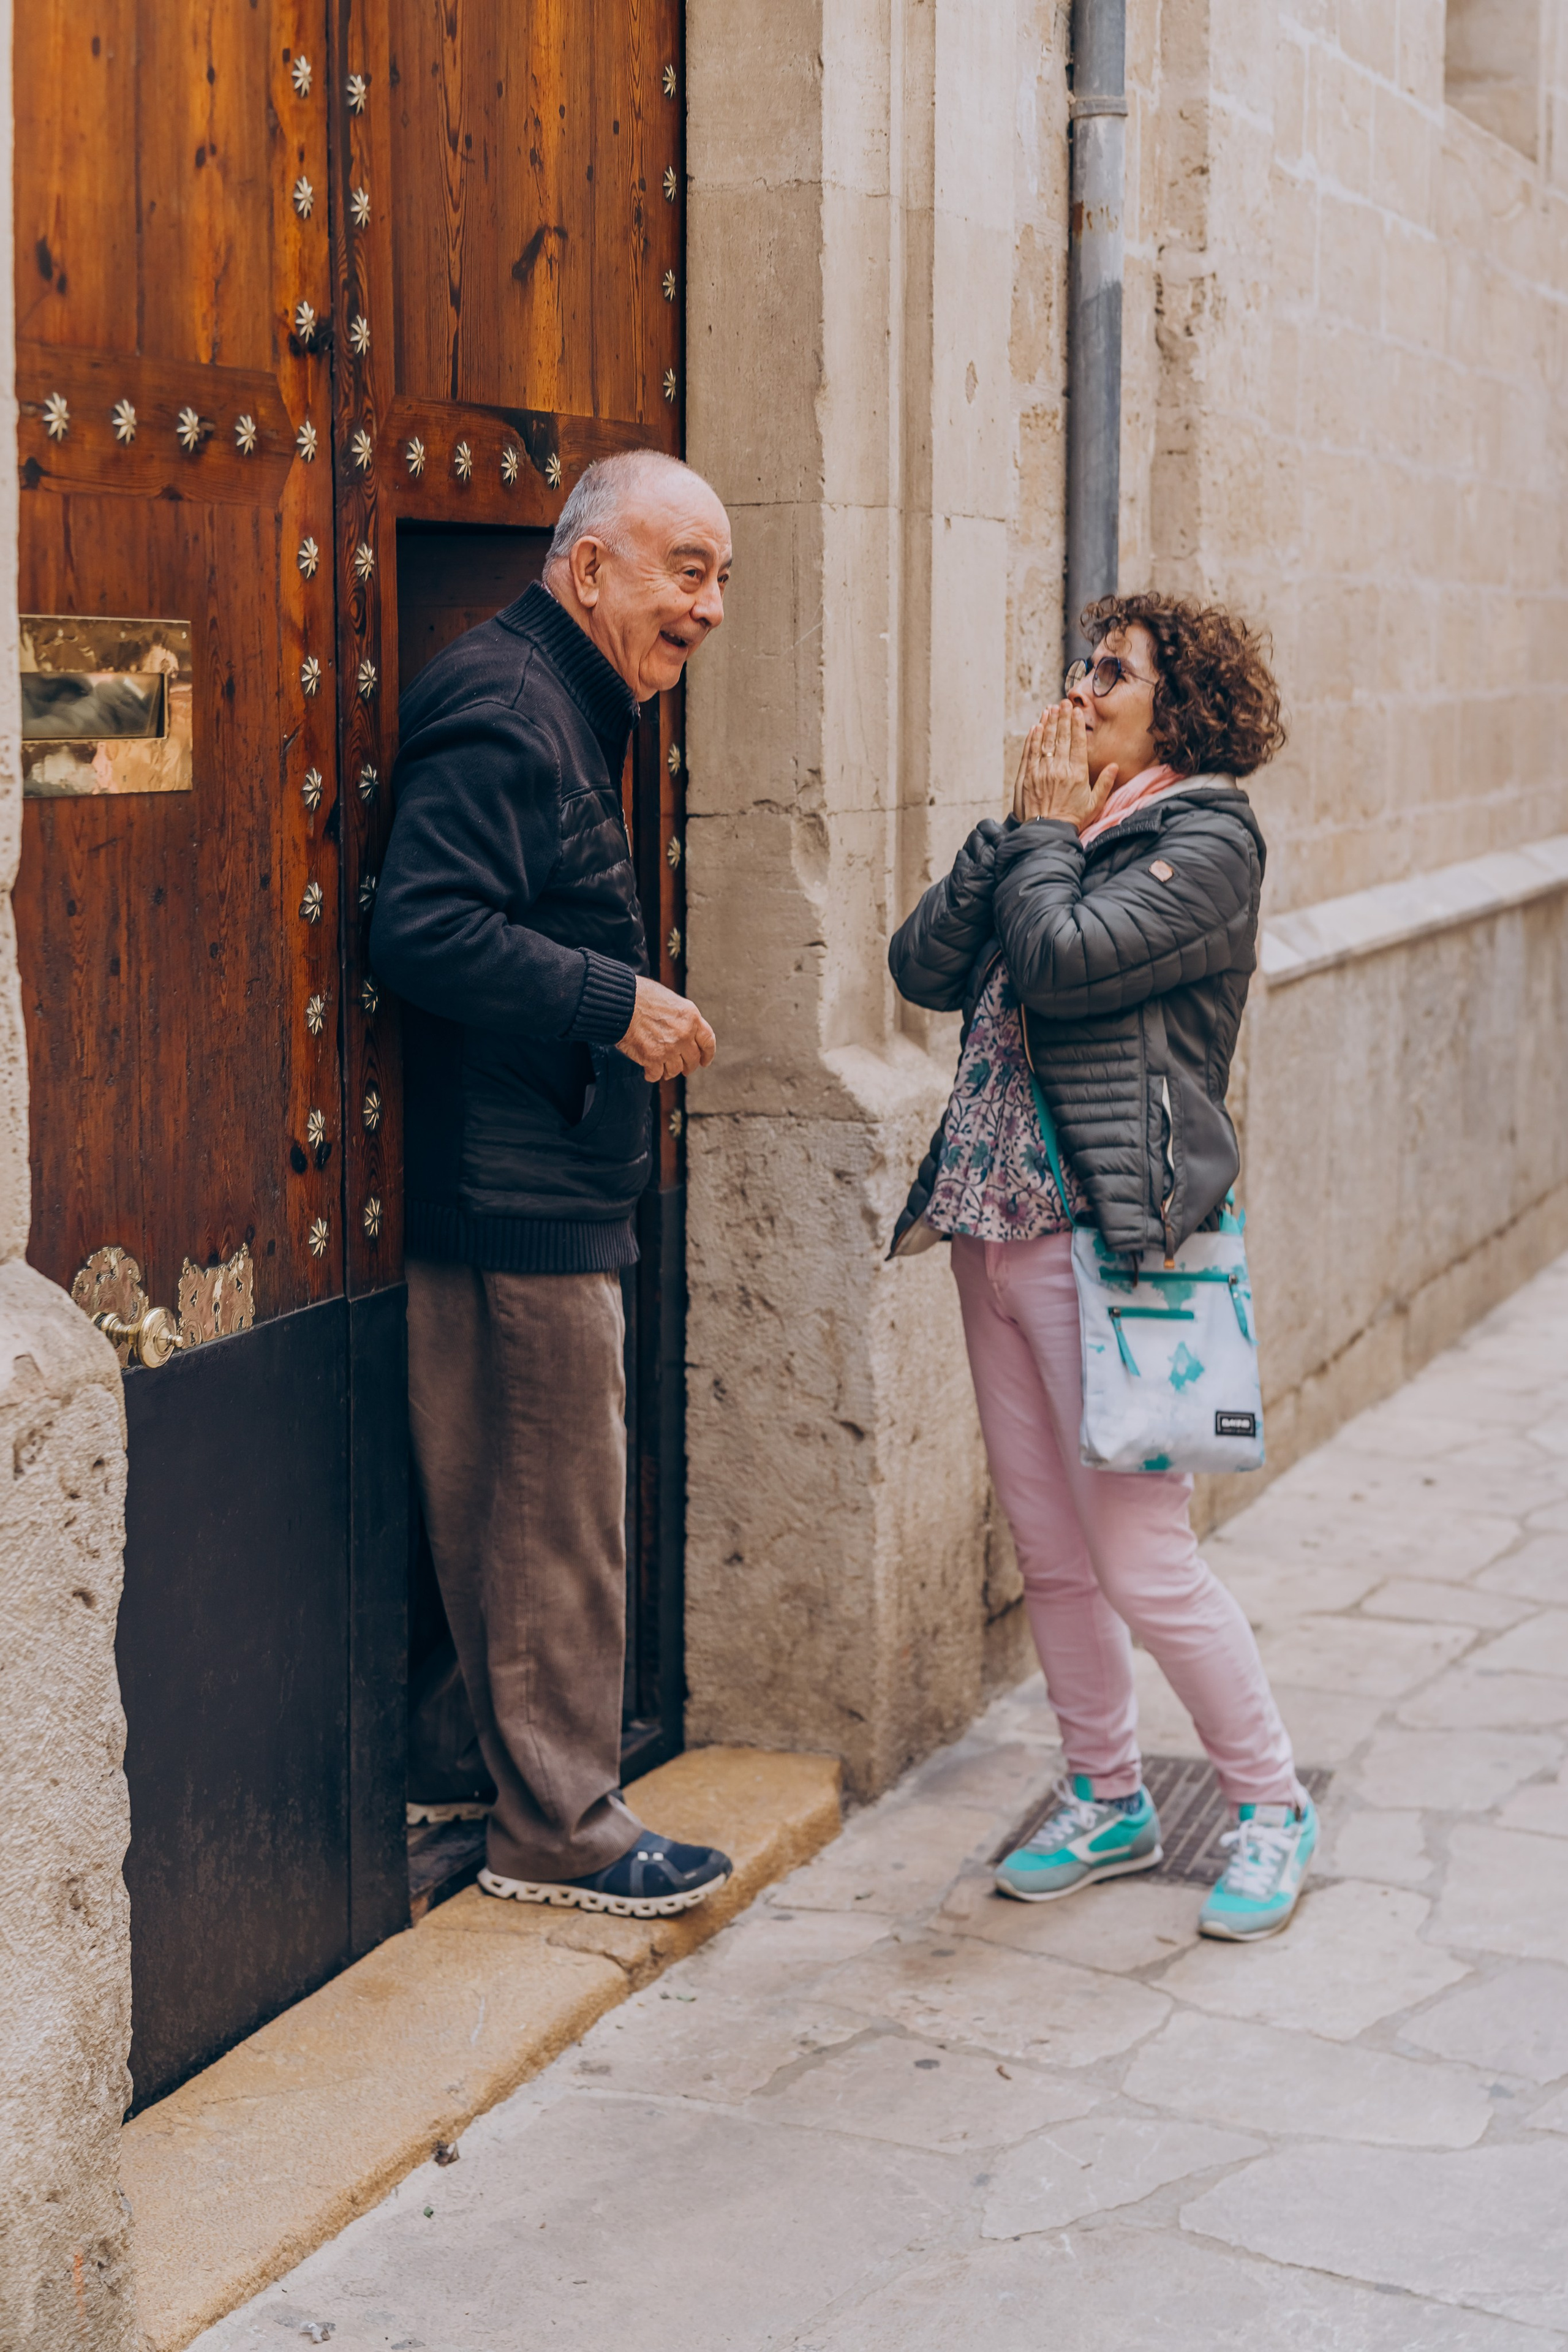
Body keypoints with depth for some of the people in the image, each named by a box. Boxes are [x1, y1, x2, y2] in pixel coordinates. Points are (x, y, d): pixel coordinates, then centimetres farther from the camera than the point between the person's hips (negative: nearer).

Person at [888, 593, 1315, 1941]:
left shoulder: (1207, 838, -7)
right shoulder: (1053, 841, 15)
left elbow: (1067, 960, -21)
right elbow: (924, 967, 4)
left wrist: (1047, 834, -5)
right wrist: (1019, 828, 0)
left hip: (1109, 1237, -7)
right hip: (996, 1226, 8)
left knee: (1144, 1563, -4)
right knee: (1050, 1556, 12)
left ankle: (1272, 1805, 14)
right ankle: (1108, 1803, 27)